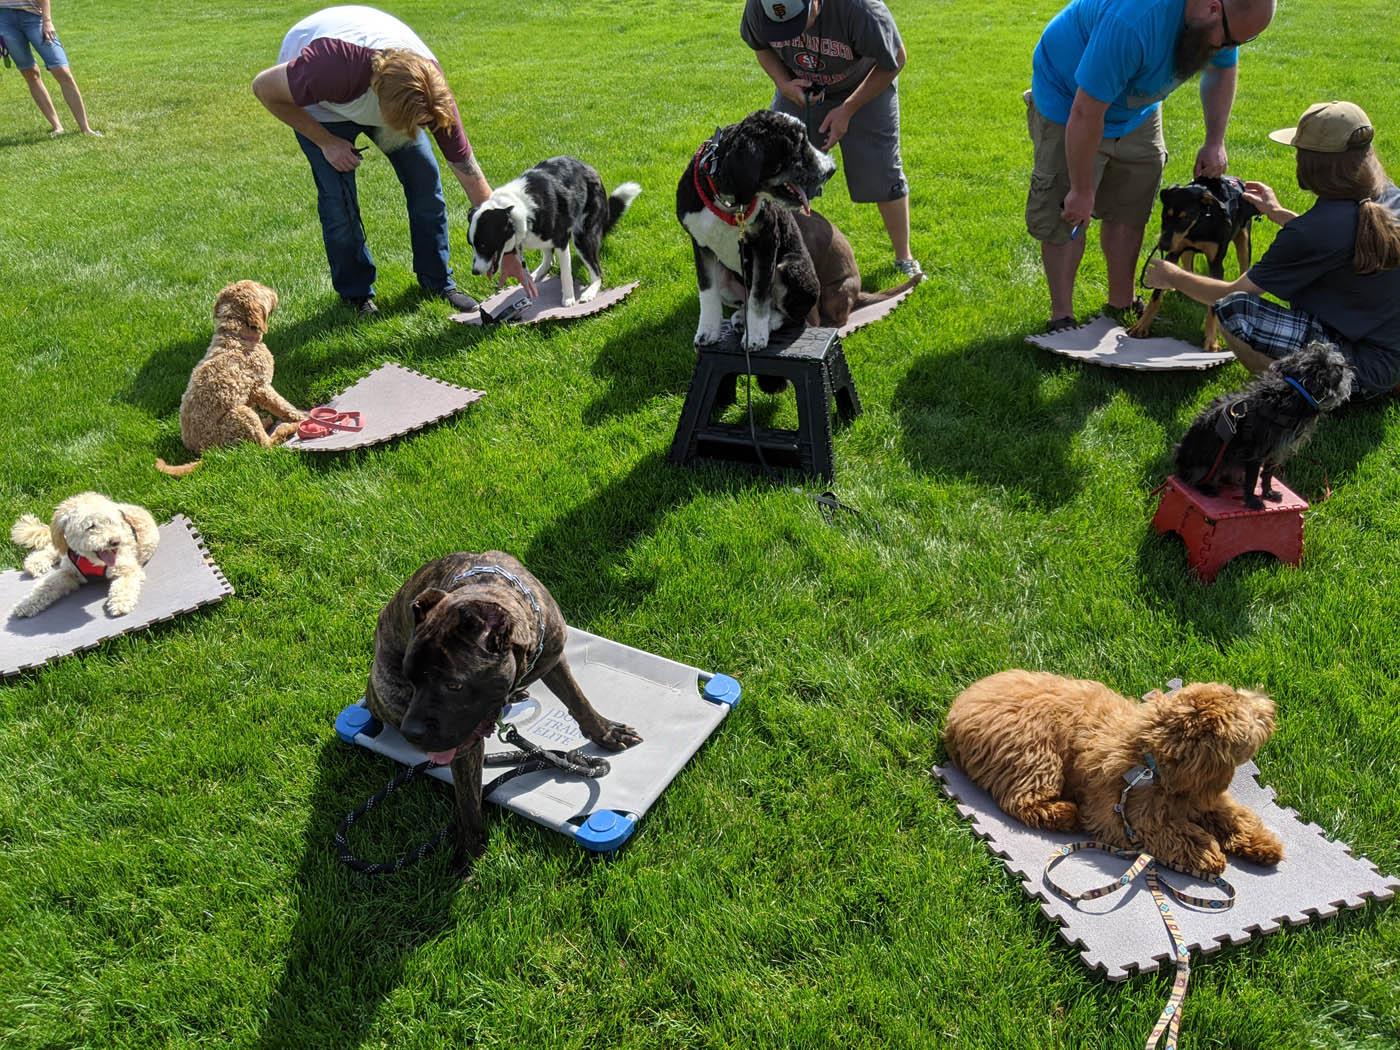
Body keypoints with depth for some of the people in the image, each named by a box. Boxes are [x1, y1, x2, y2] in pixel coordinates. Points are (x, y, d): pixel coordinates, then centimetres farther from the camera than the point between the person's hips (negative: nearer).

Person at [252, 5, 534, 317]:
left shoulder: (432, 92, -33)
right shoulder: (333, 68, -45)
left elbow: (472, 177, -26)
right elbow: (264, 87, -25)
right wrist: (326, 142, -24)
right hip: (320, 104, -3)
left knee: (424, 176, -10)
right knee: (338, 196, -14)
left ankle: (437, 280, 7)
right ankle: (356, 293, 7)